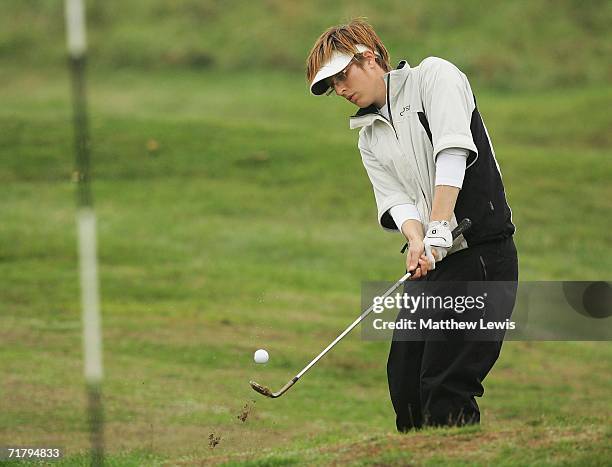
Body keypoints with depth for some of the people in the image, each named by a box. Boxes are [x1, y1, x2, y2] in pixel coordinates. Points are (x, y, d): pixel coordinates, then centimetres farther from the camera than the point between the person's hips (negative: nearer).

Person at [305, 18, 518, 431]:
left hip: (482, 252, -7)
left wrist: (438, 232, -22)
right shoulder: (370, 138, 19)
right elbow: (396, 199, 5)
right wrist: (417, 240, -17)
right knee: (404, 384, 3)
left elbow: (453, 153, -14)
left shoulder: (434, 76, -1)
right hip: (431, 260, 8)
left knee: (444, 389, -14)